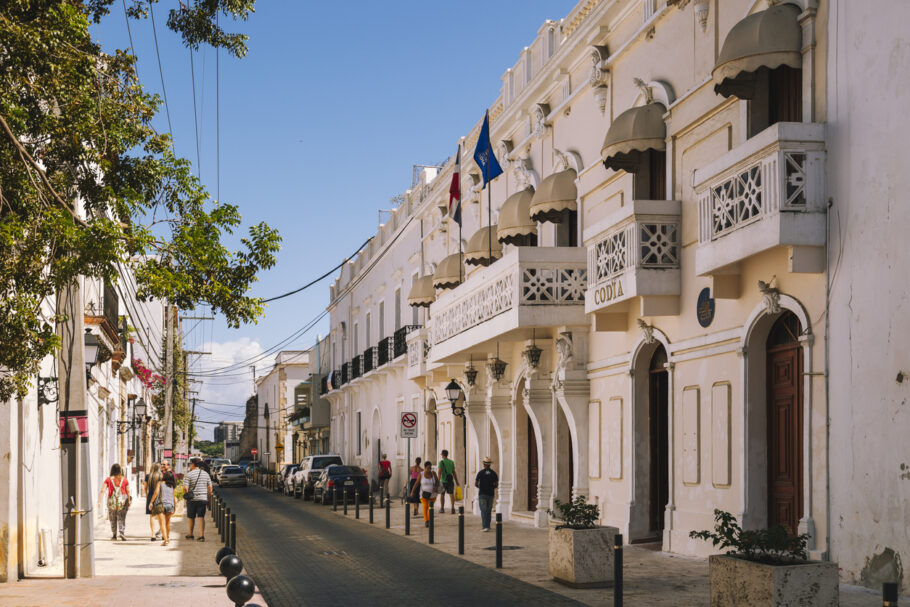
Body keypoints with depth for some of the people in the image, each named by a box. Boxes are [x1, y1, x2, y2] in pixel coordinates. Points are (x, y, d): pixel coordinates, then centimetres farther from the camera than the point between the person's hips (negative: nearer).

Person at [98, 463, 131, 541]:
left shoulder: (108, 480, -1)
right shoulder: (124, 479, 1)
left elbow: (102, 491, -8)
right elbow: (128, 491, 3)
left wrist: (99, 501, -9)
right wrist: (129, 502, 13)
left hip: (112, 501, 0)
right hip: (122, 500, 0)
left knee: (113, 519, 15)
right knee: (121, 518, 2)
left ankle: (114, 535, 21)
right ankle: (122, 532, -19)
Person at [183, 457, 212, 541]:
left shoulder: (189, 475, -8)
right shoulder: (206, 474, 5)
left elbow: (185, 488, -15)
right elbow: (210, 487, 6)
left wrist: (187, 495, 2)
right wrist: (208, 498, 13)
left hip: (192, 499, -2)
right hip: (203, 498, 2)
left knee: (191, 517, 13)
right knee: (201, 517, 0)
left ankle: (190, 534, 27)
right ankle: (202, 535, -11)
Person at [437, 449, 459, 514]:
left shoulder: (441, 462, -4)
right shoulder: (451, 462, 9)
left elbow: (440, 472, -15)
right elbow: (454, 473, 9)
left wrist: (438, 481, -22)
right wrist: (457, 482, 14)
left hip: (443, 481, -2)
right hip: (450, 481, 2)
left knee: (442, 495, 13)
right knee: (451, 494, -6)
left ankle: (442, 509, 21)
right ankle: (453, 508, -25)